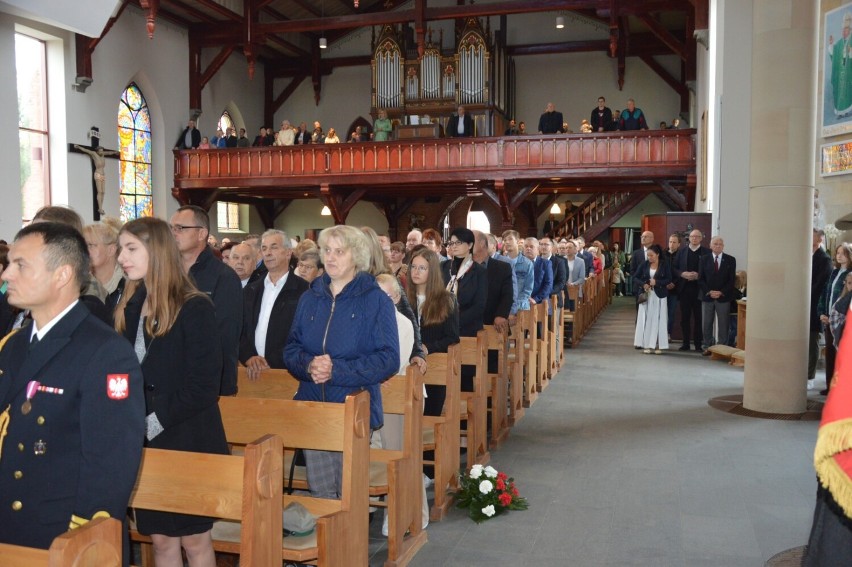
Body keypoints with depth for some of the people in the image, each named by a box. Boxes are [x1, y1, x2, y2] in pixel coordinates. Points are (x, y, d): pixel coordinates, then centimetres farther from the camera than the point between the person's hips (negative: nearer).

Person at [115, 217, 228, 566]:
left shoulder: (195, 308, -11)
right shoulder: (129, 308, 9)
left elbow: (203, 385, -15)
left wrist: (157, 422, -15)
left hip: (188, 441, -5)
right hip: (144, 443, 6)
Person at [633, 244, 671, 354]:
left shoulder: (664, 264, -2)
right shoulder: (644, 264, 3)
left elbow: (669, 279, -4)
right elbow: (635, 277, 4)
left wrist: (657, 282, -18)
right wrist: (643, 284, -13)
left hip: (659, 295, -2)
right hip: (646, 295, 2)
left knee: (658, 320, 0)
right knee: (646, 319, 1)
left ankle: (658, 345, 5)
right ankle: (647, 345, 5)